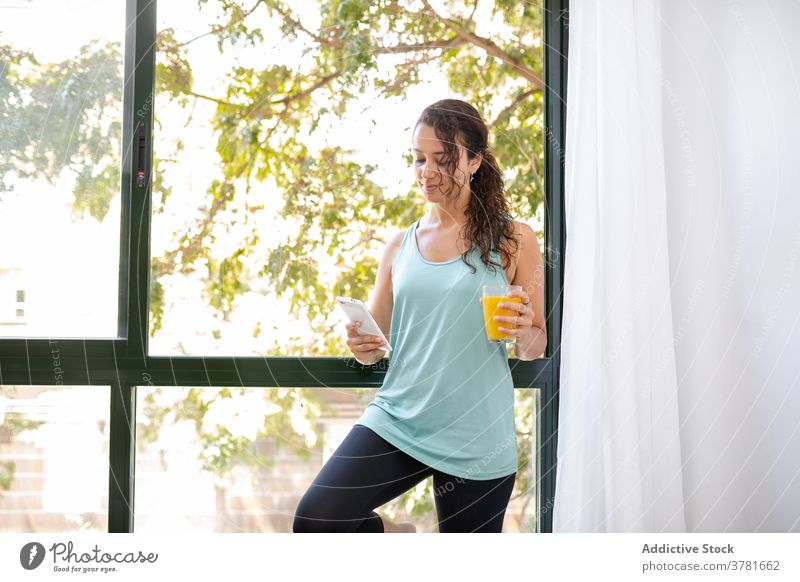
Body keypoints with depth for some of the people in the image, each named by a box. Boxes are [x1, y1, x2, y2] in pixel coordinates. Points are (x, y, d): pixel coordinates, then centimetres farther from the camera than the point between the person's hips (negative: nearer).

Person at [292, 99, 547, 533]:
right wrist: (363, 347, -6)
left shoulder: (512, 241, 0)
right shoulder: (400, 247, 10)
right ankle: (395, 538, 10)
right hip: (396, 421, 2)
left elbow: (536, 346, 5)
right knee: (315, 521, -18)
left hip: (476, 439, -2)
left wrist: (524, 334, -18)